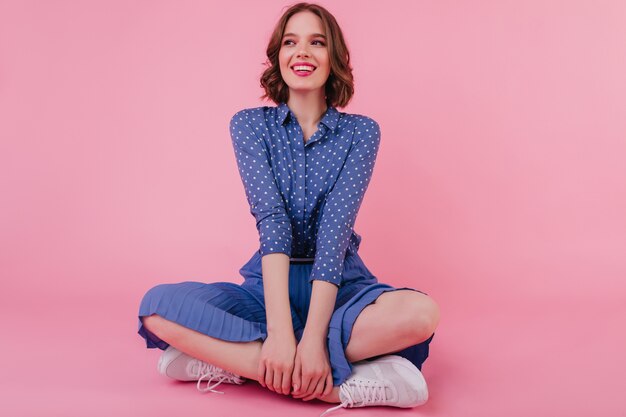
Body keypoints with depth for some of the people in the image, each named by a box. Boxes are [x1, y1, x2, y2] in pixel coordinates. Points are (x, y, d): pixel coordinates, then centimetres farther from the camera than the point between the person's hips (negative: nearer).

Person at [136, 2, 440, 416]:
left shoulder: (361, 132, -3)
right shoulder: (249, 124, -1)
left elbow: (336, 228, -17)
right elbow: (271, 220, -16)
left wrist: (314, 336, -28)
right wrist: (279, 330, -28)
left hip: (341, 285, 0)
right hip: (270, 285, 1)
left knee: (422, 312, -32)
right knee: (158, 305, -24)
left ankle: (234, 359, -25)